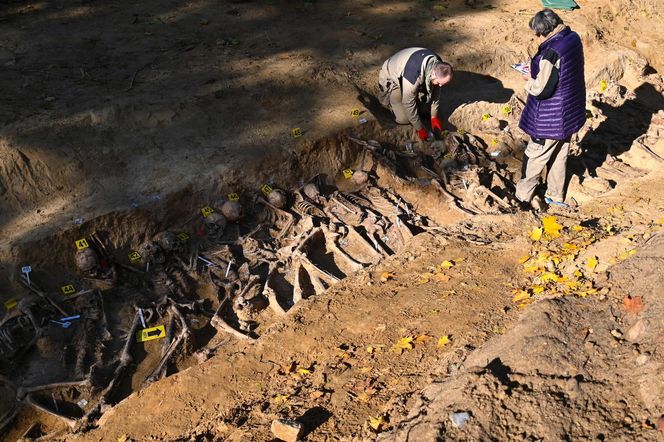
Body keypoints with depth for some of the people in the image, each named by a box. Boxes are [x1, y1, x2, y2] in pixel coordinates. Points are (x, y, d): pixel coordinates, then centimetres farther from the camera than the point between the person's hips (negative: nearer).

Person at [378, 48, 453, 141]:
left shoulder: (438, 67, -23)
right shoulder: (413, 76, -44)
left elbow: (436, 90, -7)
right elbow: (409, 104, -34)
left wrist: (434, 116, -4)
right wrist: (420, 129, -25)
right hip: (391, 79, -6)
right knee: (404, 119, -11)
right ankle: (386, 98, 12)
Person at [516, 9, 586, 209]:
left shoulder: (552, 52, -29)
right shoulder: (574, 38, -1)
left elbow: (542, 89, -25)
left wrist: (529, 80, -7)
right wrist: (538, 69, 5)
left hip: (550, 120, -8)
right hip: (570, 114, 8)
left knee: (535, 157, 9)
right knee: (560, 155, 21)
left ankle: (522, 196, 25)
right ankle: (556, 196, 36)